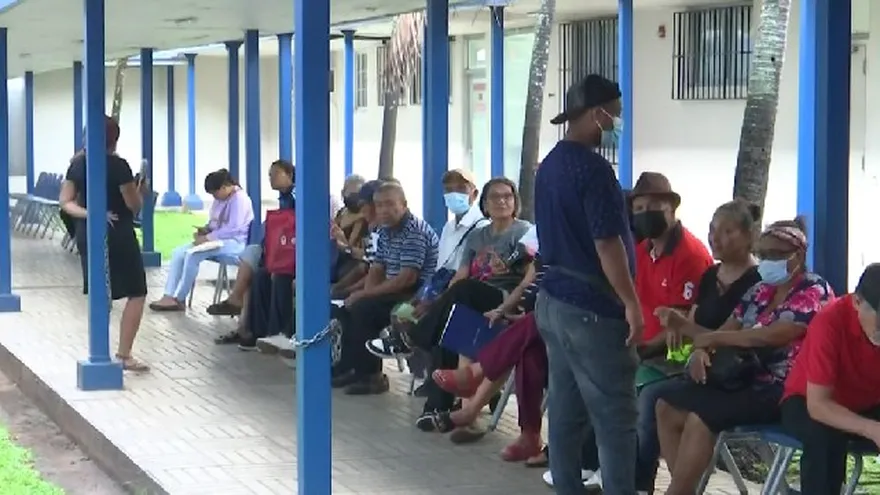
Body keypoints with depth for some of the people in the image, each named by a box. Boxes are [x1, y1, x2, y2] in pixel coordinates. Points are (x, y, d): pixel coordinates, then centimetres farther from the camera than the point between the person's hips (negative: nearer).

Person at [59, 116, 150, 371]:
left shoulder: (77, 164, 4)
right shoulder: (118, 165, -14)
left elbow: (65, 201, 1)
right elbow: (134, 205, -9)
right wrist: (142, 191, 10)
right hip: (117, 235, -6)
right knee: (136, 293, 2)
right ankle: (124, 355, -4)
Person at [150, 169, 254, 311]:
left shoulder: (240, 199, -16)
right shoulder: (220, 199, 14)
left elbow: (233, 229, -24)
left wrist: (207, 238, -22)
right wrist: (205, 229, 1)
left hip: (234, 242, -10)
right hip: (218, 239, 10)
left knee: (192, 254, -28)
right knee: (178, 252, -7)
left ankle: (179, 299, -17)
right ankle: (169, 296, -17)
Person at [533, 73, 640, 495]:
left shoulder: (549, 165, 12)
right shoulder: (592, 167, -17)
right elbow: (607, 243, -21)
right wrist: (631, 303, -16)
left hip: (553, 299, 9)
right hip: (591, 307, -9)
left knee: (565, 409, 11)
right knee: (615, 417, -4)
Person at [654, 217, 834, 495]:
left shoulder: (814, 292, -9)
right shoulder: (760, 291, 16)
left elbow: (769, 337, -22)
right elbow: (728, 331, 14)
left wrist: (705, 335, -20)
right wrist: (701, 349, -11)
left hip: (784, 391, -9)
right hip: (747, 380, 9)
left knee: (701, 417, -28)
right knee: (667, 406, -6)